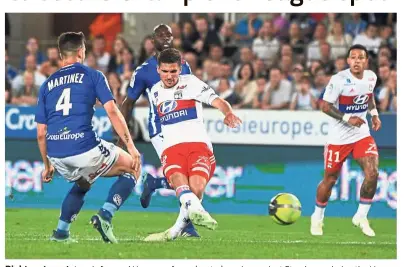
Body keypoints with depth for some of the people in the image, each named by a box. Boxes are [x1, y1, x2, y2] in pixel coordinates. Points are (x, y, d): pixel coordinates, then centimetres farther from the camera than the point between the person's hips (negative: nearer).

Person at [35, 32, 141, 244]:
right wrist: (131, 146, -6)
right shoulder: (92, 76, 6)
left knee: (82, 183, 35)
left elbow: (41, 134, 17)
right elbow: (112, 111, -6)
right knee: (132, 169, 15)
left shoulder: (47, 85, 18)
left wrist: (47, 166, 28)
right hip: (84, 148, -5)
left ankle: (61, 232, 23)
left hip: (56, 155, 5)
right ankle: (105, 215, -4)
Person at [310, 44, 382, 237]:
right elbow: (325, 105, -15)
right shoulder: (339, 80, -18)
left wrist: (374, 114, 9)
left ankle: (361, 217, 4)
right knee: (330, 180, 6)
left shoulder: (371, 77, 0)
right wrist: (347, 118, -23)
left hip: (362, 134, 4)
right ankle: (317, 217, 30)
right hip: (338, 137, -4)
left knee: (372, 174, -14)